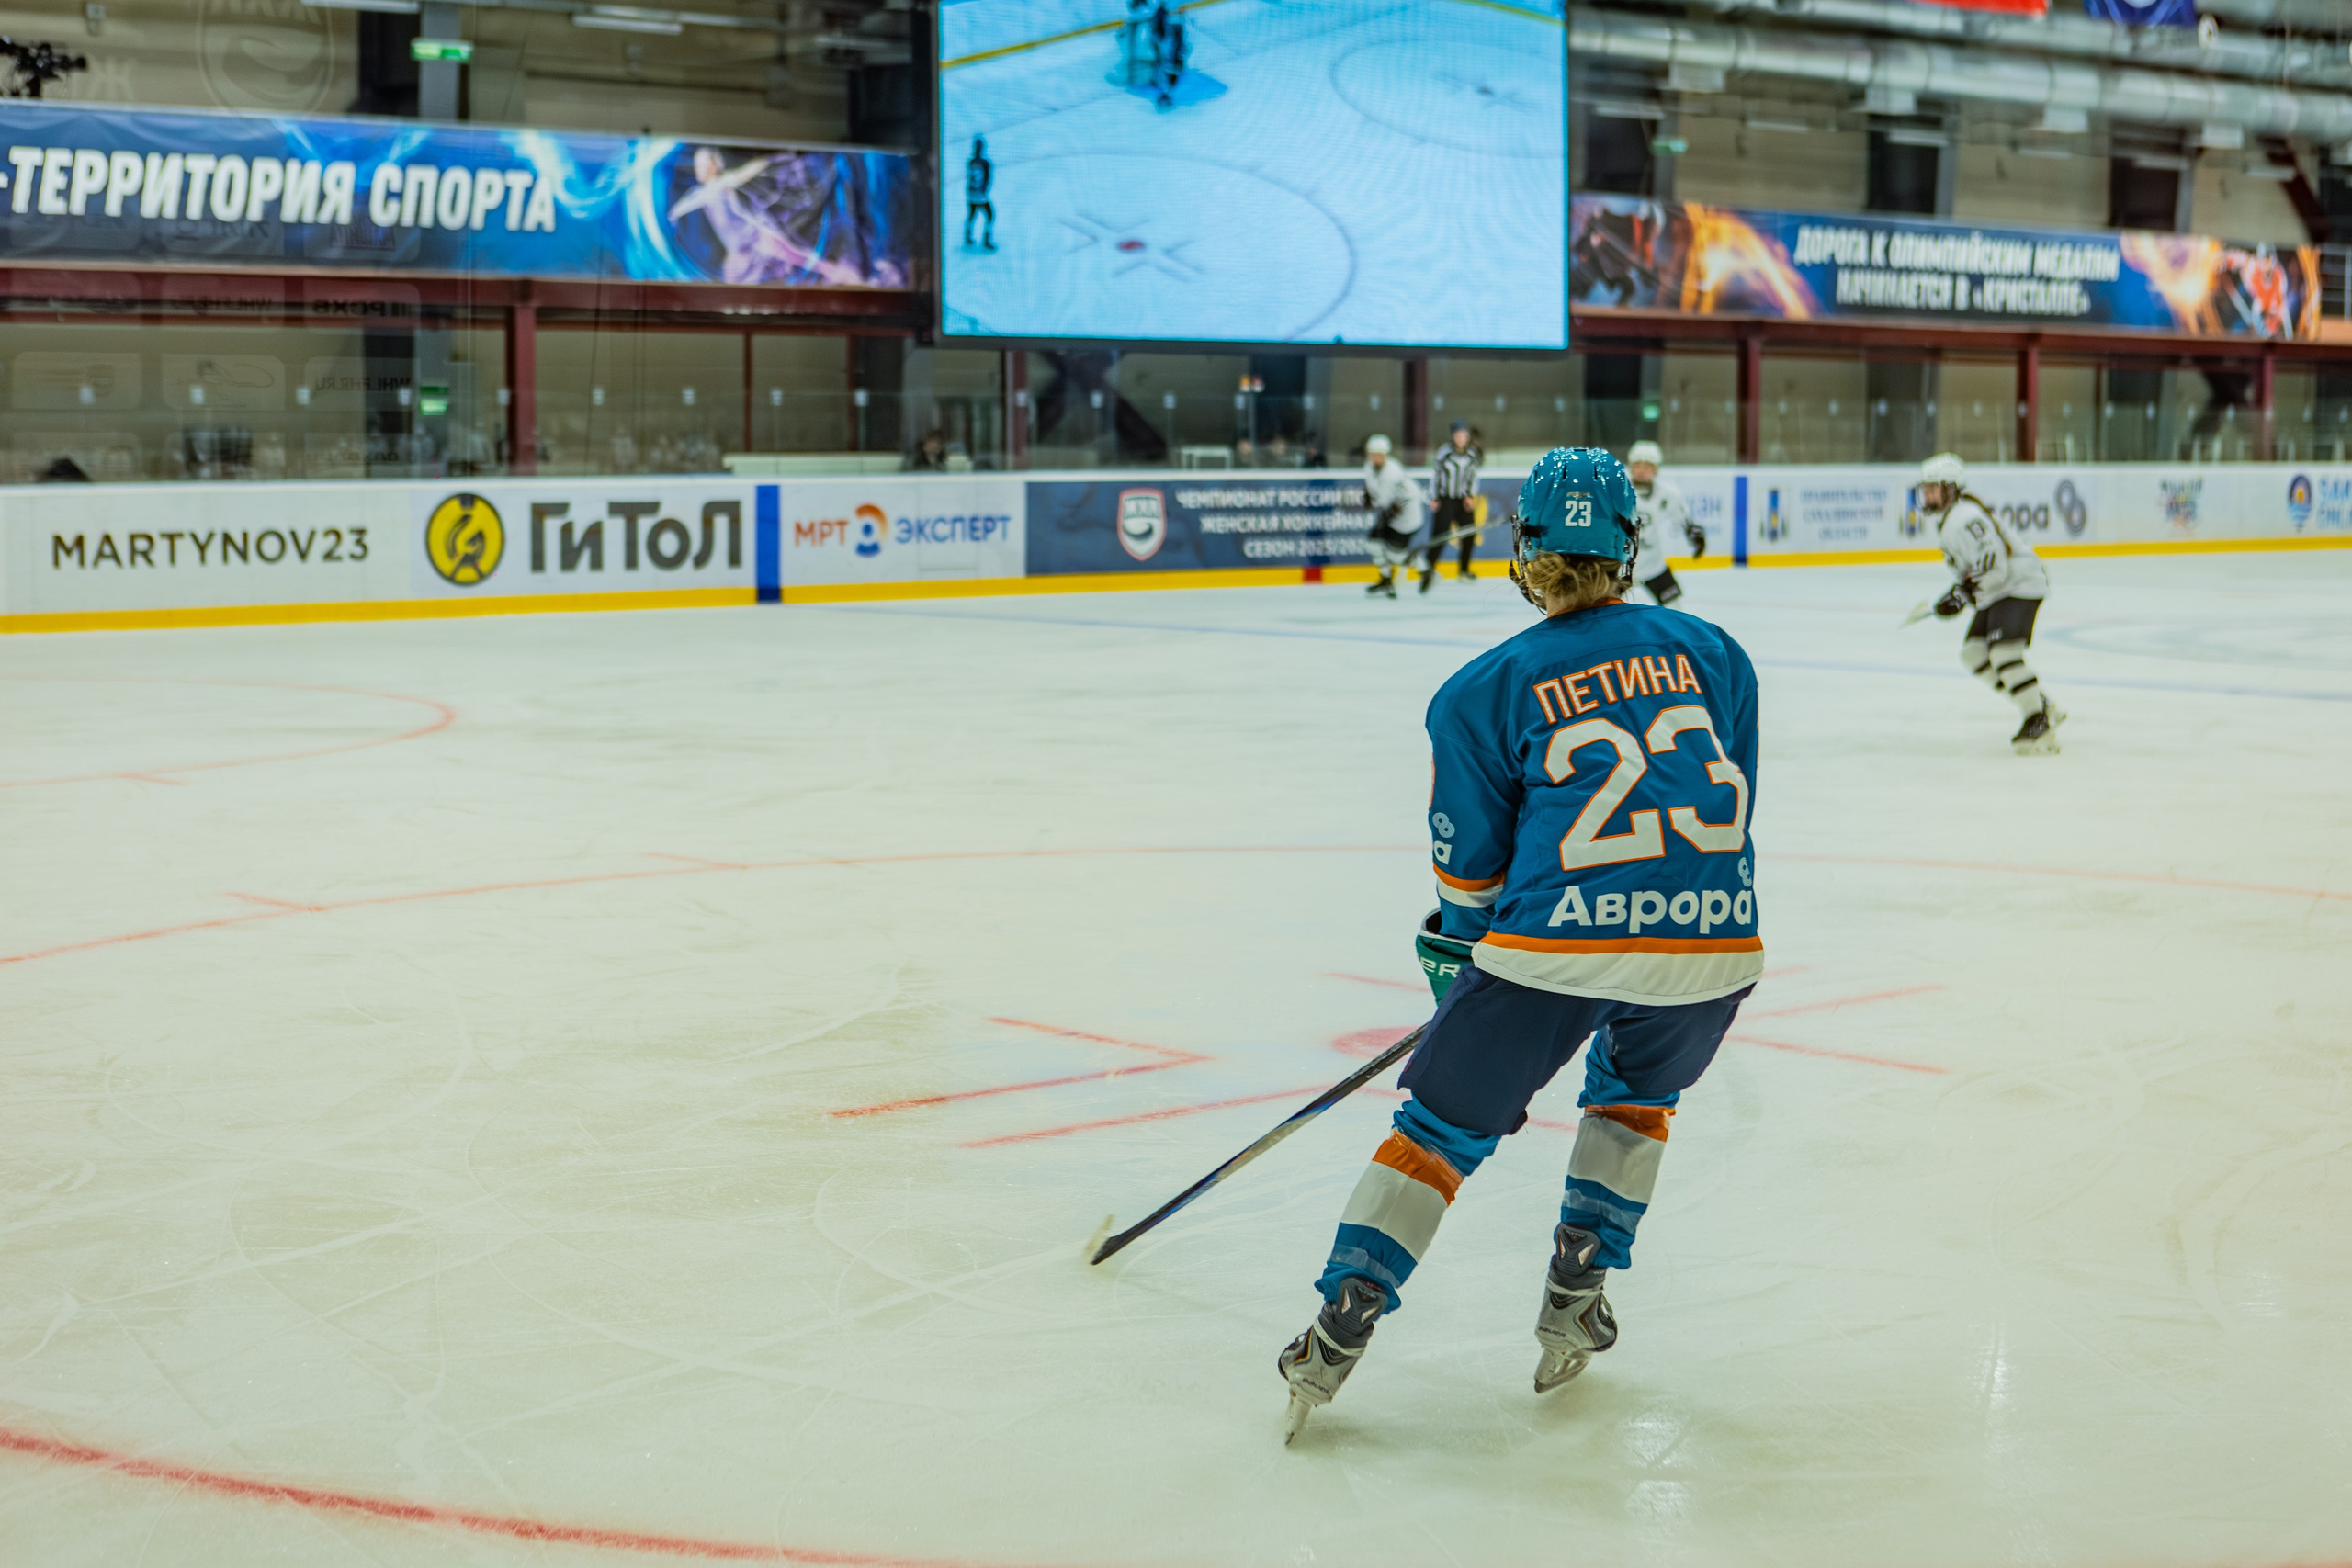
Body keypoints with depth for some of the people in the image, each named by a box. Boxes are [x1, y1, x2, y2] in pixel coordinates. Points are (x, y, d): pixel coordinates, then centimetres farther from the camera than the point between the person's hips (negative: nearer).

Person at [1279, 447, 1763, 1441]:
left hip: (1554, 945, -3)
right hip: (1712, 944, 3)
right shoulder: (1712, 653, 13)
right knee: (1636, 1087, 32)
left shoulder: (1484, 692, 5)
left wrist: (1456, 948, 29)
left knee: (1444, 1124, 12)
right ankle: (1577, 1296, 24)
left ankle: (1340, 1326, 6)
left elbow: (1471, 863, 10)